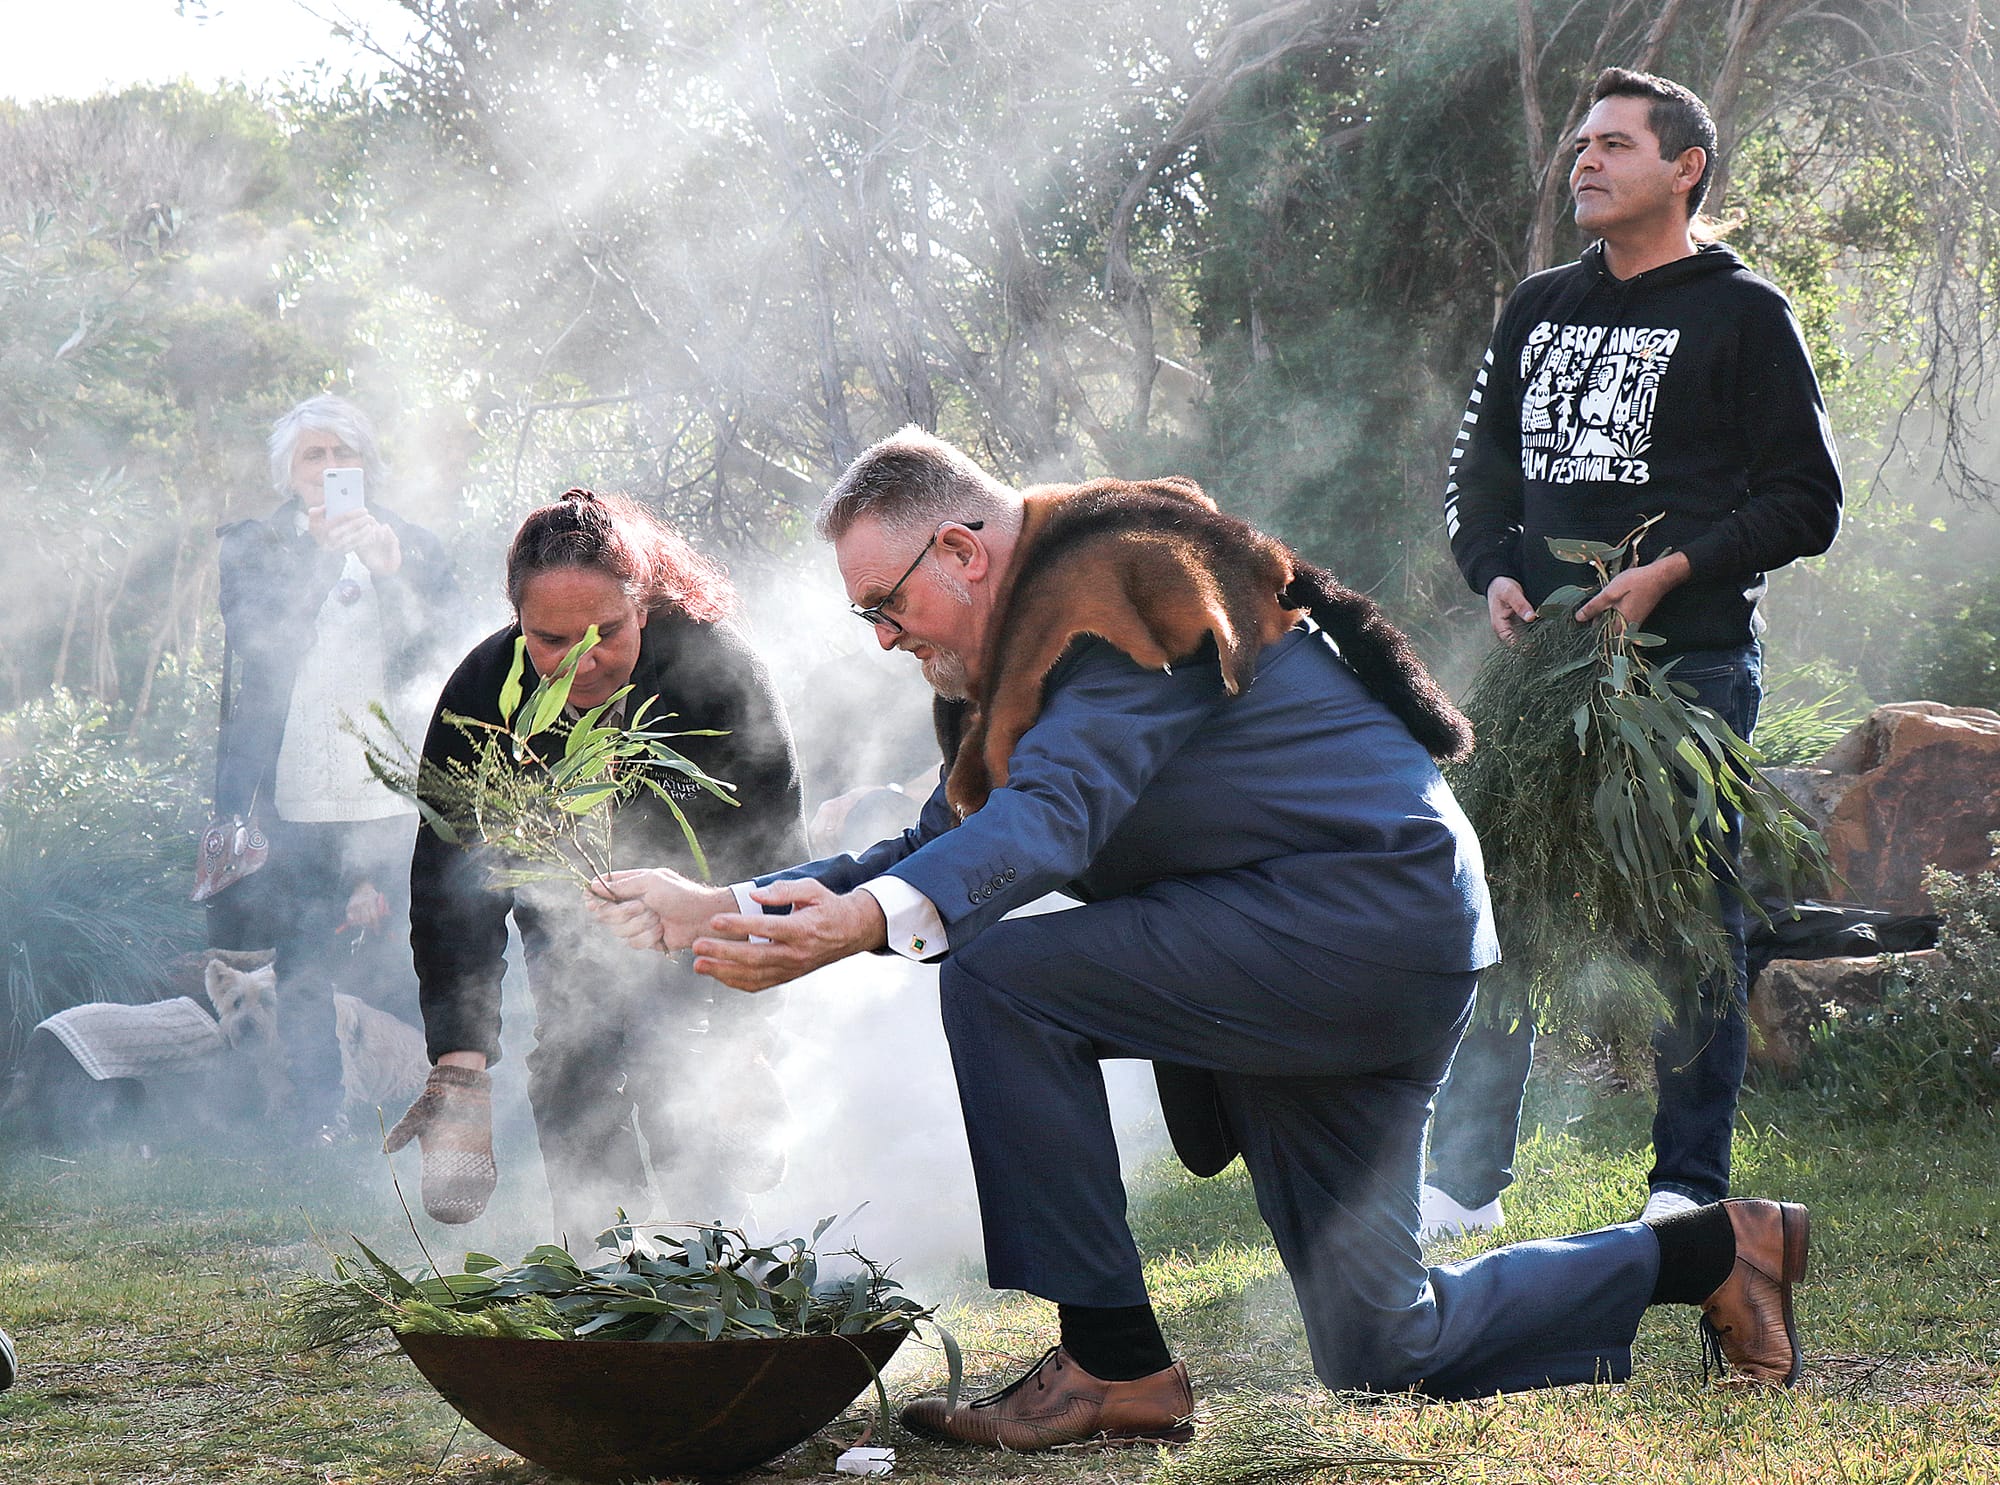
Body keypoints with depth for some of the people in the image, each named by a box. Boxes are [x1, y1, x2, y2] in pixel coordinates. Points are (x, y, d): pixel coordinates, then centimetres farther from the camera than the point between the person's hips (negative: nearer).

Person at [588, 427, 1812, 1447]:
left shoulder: (1120, 581, -14)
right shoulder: (1034, 634, 18)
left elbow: (1056, 815, -29)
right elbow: (948, 843, 16)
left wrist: (866, 921, -43)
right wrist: (733, 907, 4)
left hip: (1366, 909, -11)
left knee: (1001, 977, -21)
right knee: (1382, 1349, 11)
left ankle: (1114, 1366, -16)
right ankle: (1711, 1251, 28)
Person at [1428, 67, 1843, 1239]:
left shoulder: (1746, 316, 1)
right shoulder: (1541, 309, 17)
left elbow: (1806, 503, -2)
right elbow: (1479, 468, 23)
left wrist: (1675, 570, -14)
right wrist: (1495, 573, 3)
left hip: (1693, 666, -5)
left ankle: (1691, 1187, 8)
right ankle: (1465, 1182, 10)